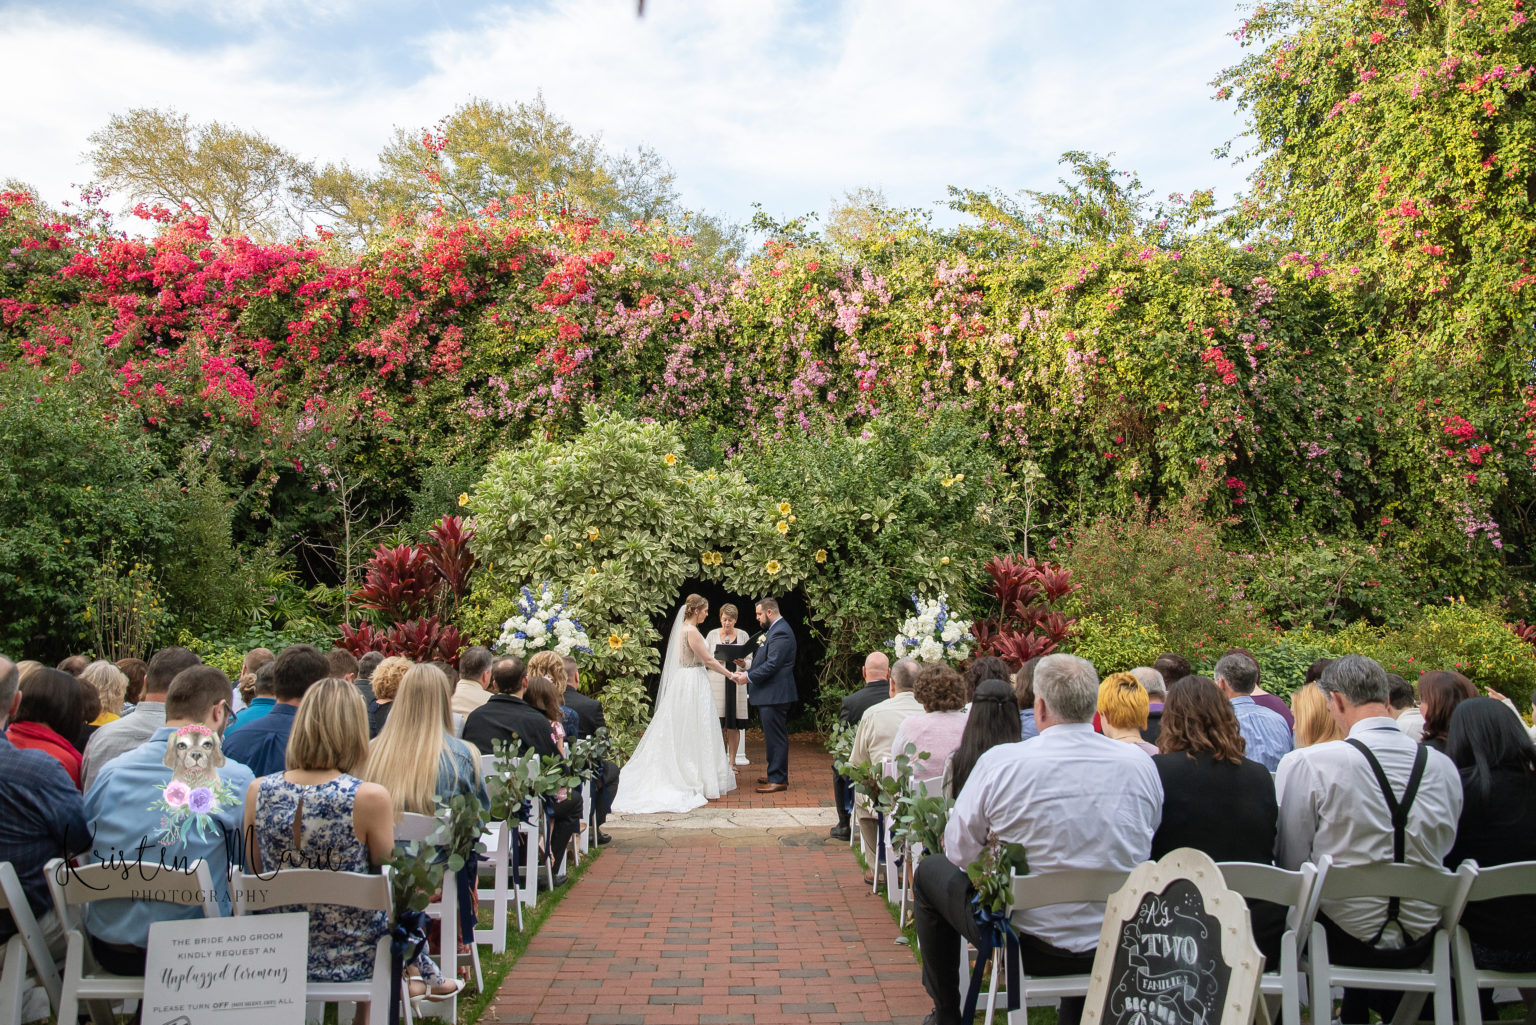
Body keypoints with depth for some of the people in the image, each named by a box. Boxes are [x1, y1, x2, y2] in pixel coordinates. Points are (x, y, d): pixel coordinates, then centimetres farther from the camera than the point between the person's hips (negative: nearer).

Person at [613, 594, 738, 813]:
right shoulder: (692, 631, -16)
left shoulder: (683, 629, 12)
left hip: (681, 684, 9)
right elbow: (708, 660, -14)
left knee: (680, 734, 12)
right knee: (696, 734, -4)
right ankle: (701, 783, 1)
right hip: (693, 685, -9)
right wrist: (730, 674, -5)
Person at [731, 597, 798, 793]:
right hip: (770, 694, 11)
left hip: (774, 695, -11)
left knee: (776, 738, -5)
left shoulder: (780, 633, -17)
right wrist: (748, 672, 11)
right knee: (773, 737, 17)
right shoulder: (774, 630, 17)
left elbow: (772, 665, -23)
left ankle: (778, 780, 0)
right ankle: (775, 775, 26)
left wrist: (749, 677, -17)